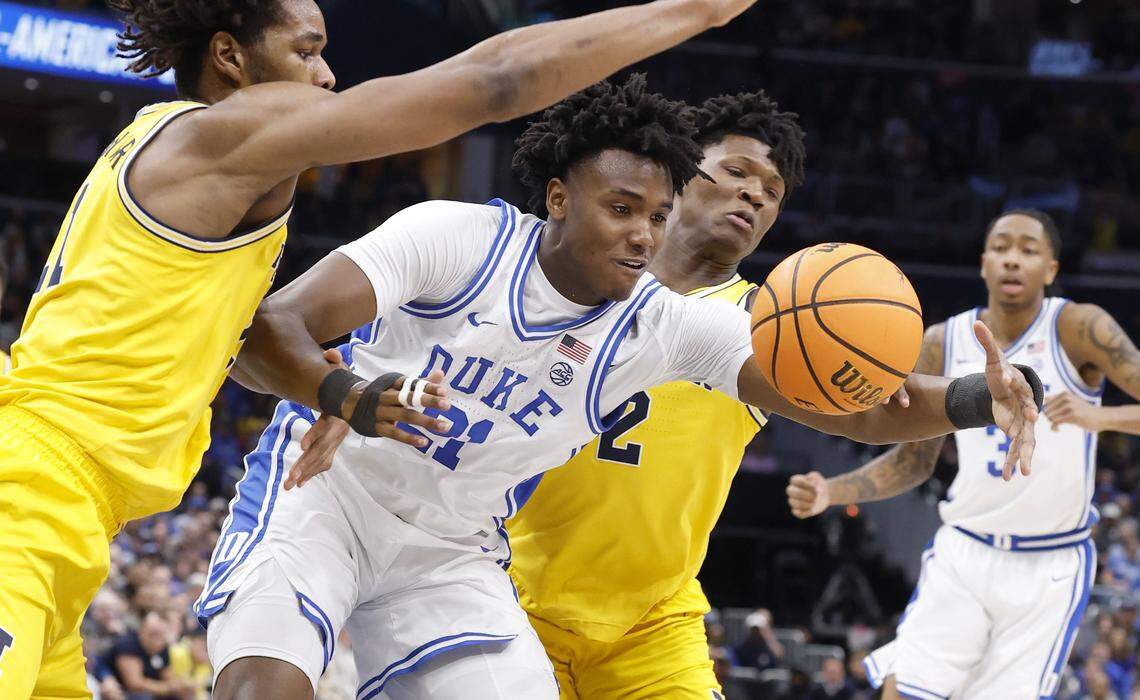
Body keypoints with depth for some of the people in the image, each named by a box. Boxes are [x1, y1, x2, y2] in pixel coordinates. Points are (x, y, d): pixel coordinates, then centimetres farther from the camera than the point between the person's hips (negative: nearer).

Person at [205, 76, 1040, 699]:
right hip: (324, 490, -4)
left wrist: (975, 399, -37)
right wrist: (348, 398, -46)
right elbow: (268, 329, -25)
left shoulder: (673, 324, -10)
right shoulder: (456, 237, -18)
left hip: (453, 554, 4)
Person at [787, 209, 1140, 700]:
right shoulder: (944, 343, 0)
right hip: (964, 553, 3)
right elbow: (915, 459, 9)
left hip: (1049, 568, -3)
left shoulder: (1077, 328, -12)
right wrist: (831, 492, -6)